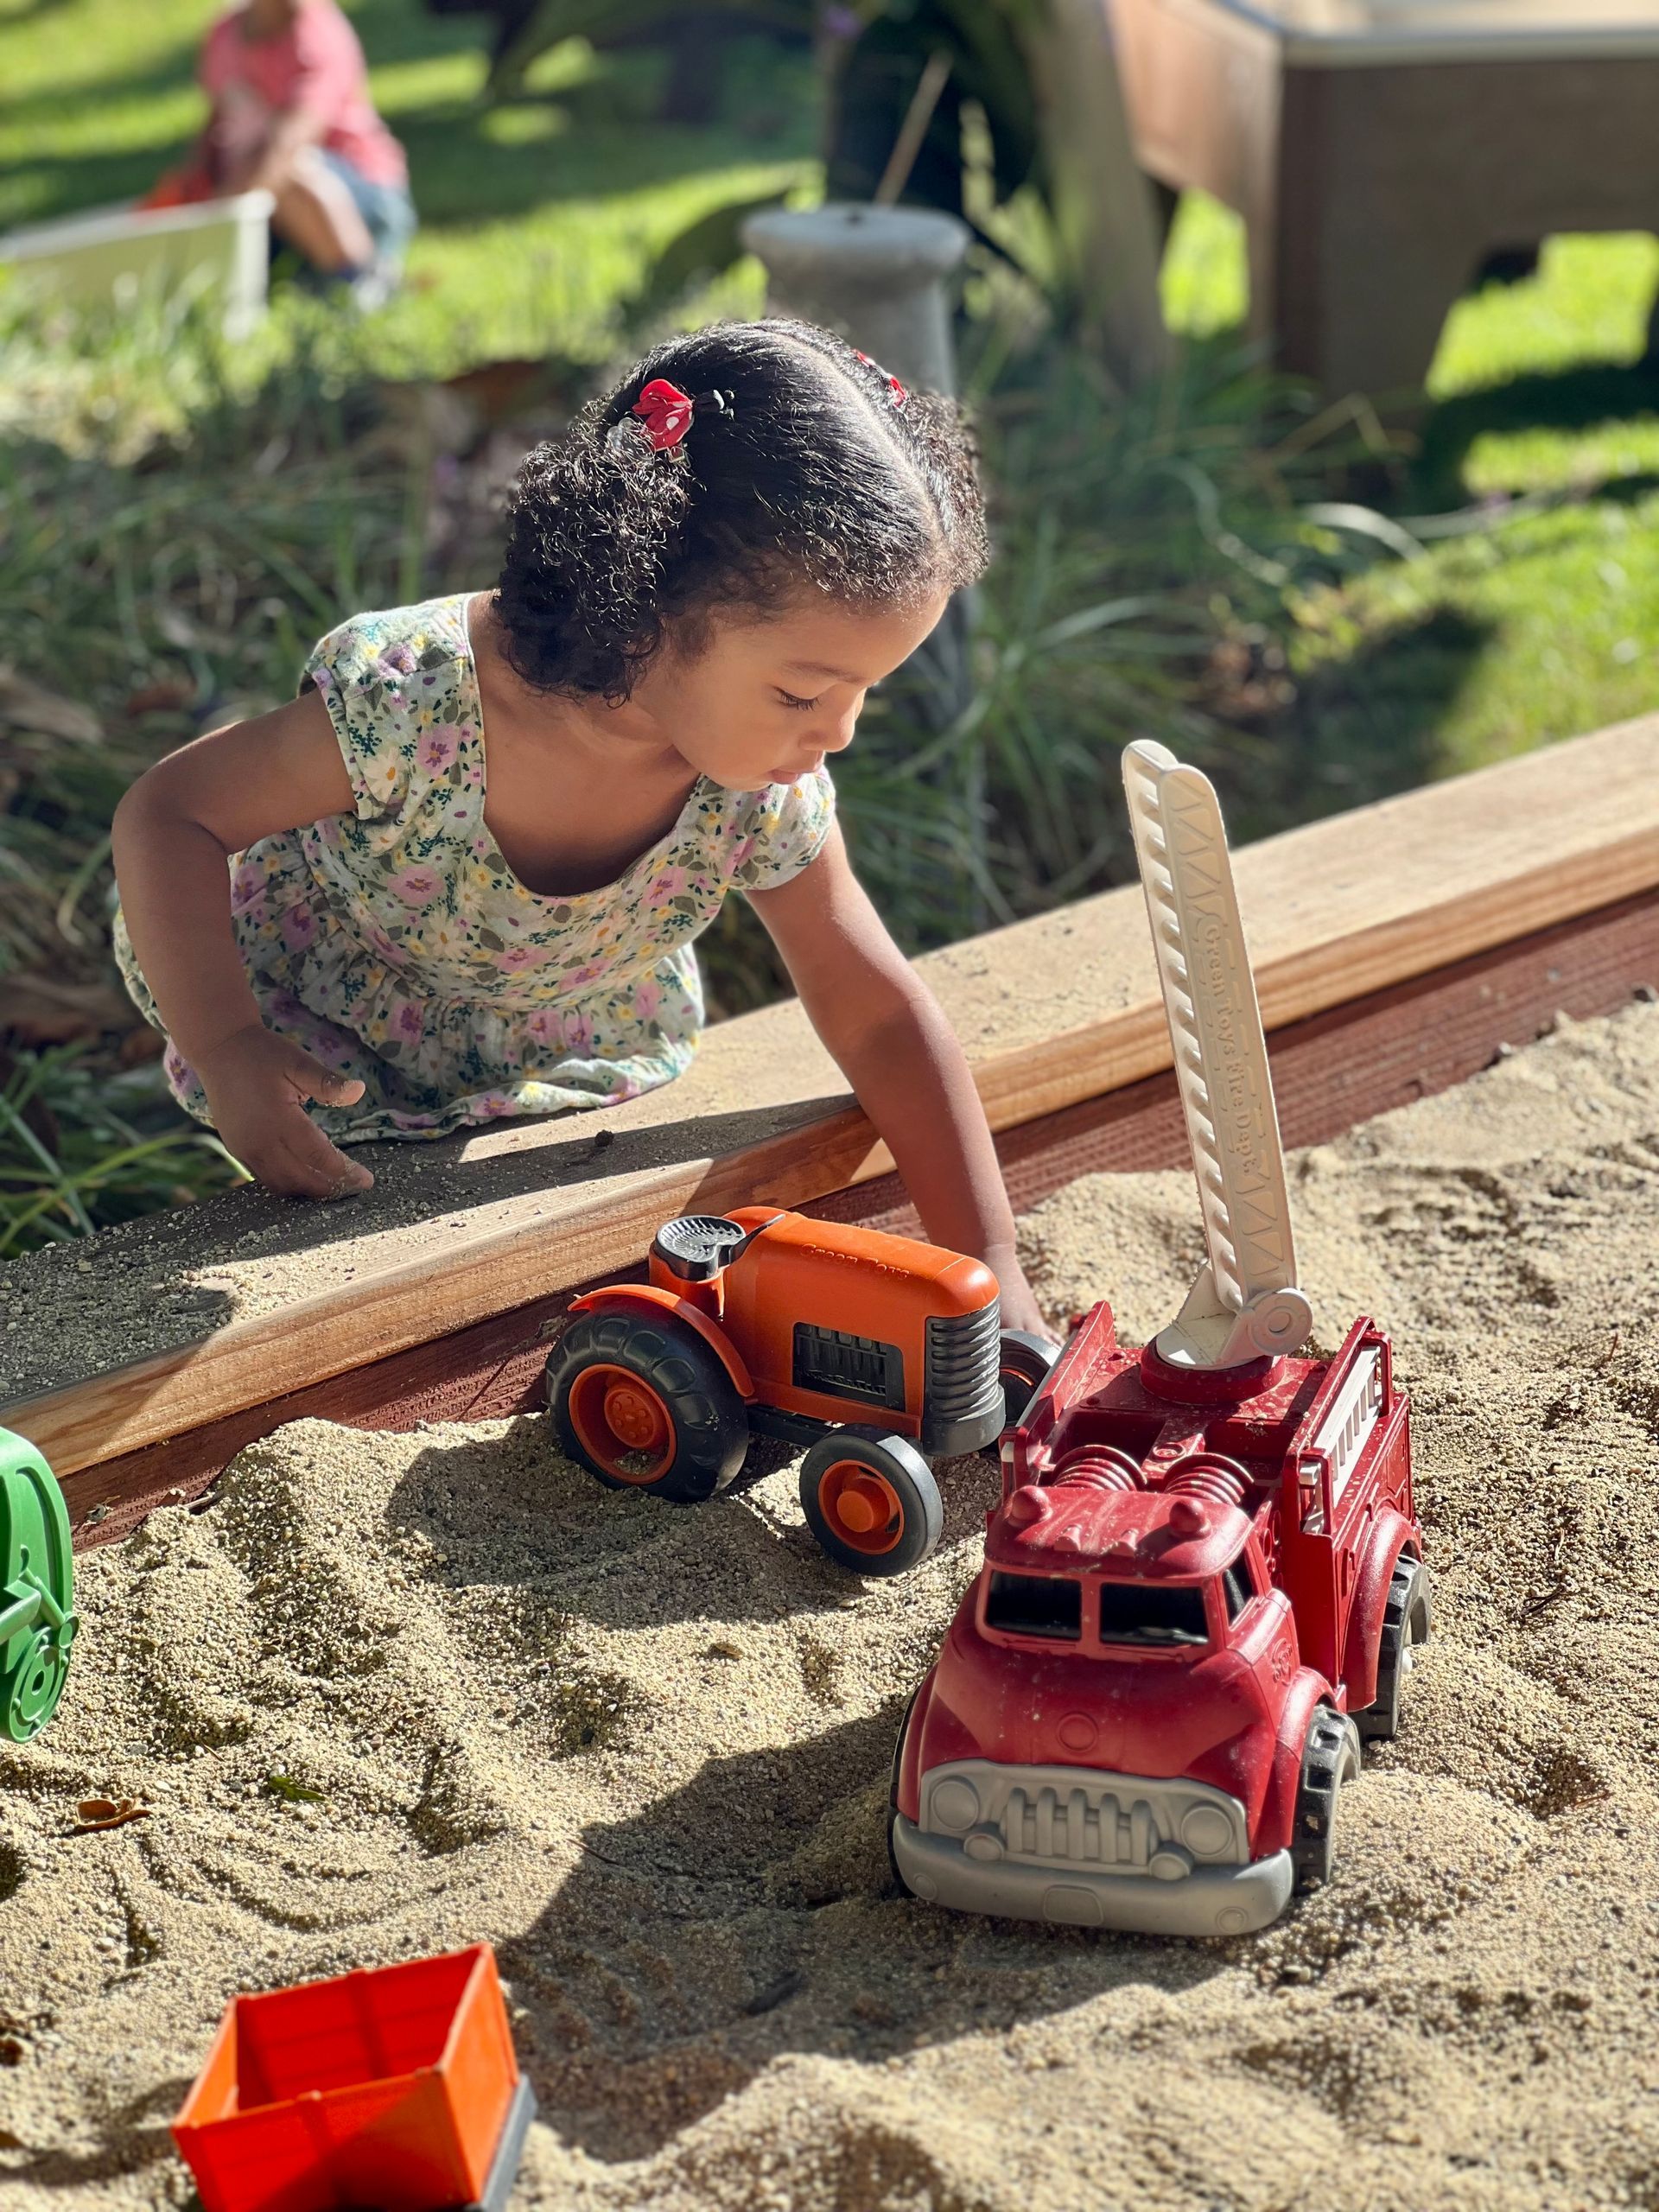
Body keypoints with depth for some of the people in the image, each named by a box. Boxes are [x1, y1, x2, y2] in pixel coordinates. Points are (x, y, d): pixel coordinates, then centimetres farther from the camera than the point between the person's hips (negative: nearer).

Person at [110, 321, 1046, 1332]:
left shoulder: (765, 798, -26)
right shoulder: (414, 703, -39)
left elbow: (879, 1017, -13)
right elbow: (168, 813, -27)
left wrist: (997, 1276, -17)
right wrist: (227, 1051, -40)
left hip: (566, 1073, 4)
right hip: (320, 1052, -3)